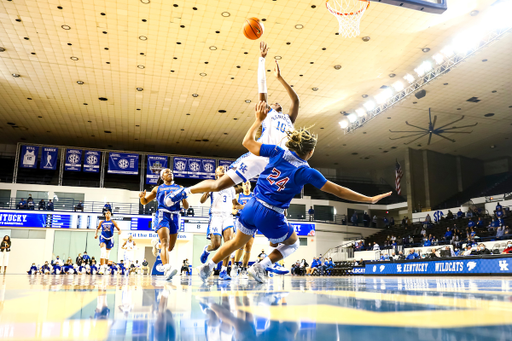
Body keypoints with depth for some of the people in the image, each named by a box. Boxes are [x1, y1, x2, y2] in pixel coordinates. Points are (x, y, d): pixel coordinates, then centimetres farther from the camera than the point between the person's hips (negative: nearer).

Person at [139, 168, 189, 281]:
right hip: (162, 214, -3)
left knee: (170, 247, 8)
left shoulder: (179, 188, 17)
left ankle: (158, 245, 40)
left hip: (175, 216, 3)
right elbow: (145, 202, 20)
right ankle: (167, 269, -38)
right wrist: (142, 197, -4)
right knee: (165, 242, -24)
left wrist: (184, 197, -9)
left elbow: (186, 207, 12)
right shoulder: (157, 188, 16)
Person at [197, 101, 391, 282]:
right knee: (293, 243, 25)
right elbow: (338, 191, -7)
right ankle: (260, 267, 12)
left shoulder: (278, 152, -3)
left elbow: (247, 142, 7)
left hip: (251, 207, 4)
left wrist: (259, 119, 18)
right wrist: (369, 199, -2)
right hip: (271, 217, -4)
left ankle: (208, 266, 31)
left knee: (237, 243, 28)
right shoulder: (306, 172, -10)